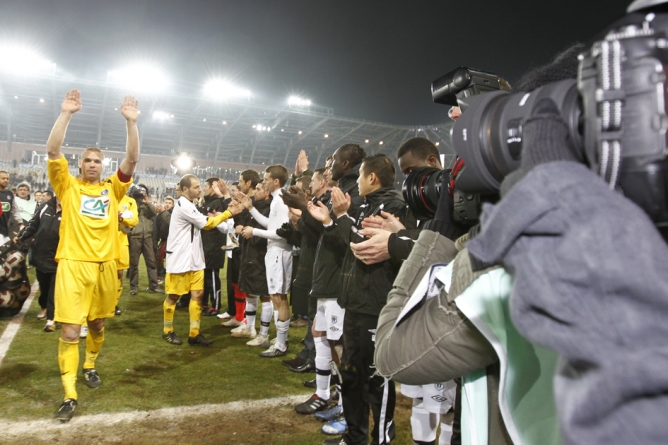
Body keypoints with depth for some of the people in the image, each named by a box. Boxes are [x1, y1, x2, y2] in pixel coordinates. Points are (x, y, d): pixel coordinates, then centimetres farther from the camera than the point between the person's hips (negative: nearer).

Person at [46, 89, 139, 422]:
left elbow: (132, 159, -2)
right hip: (73, 264, -2)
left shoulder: (112, 188, 9)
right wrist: (66, 113, -14)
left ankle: (90, 365, 42)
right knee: (69, 331, -6)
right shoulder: (68, 186, 4)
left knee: (97, 324, 17)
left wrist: (131, 122, -10)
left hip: (105, 265, 3)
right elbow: (52, 151, -8)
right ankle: (69, 394, 2)